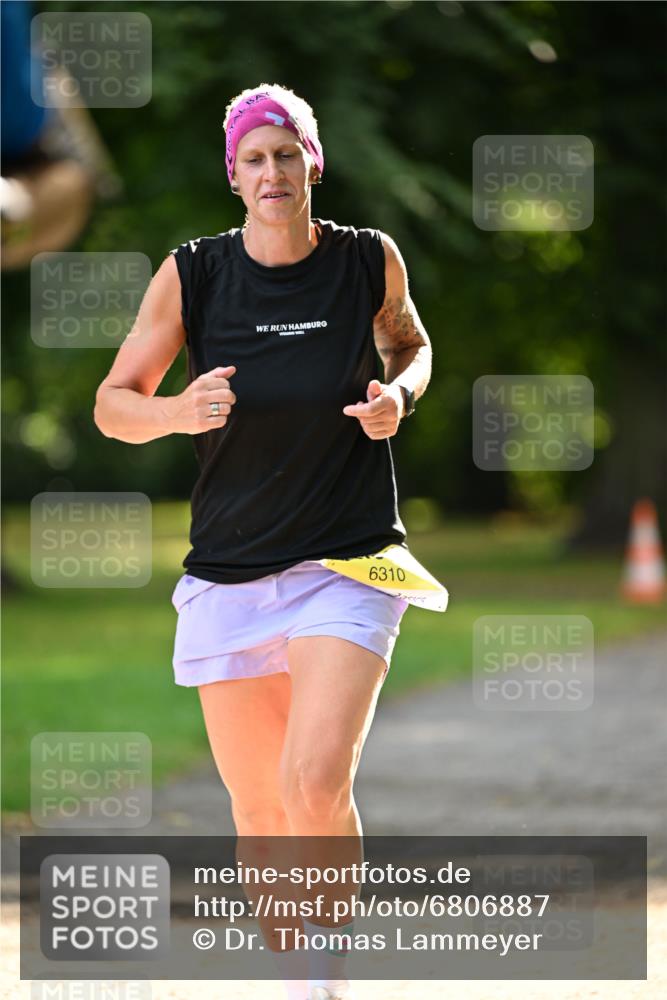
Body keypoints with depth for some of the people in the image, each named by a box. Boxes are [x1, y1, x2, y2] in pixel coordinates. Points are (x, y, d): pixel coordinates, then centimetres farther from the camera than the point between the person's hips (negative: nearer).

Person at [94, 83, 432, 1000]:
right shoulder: (191, 274, -4)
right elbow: (113, 406, 3)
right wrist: (180, 411, -19)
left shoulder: (371, 261, -3)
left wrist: (399, 394, -4)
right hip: (229, 572, 2)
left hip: (350, 563, -2)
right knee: (258, 807, 6)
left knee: (317, 784, -20)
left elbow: (410, 345, 19)